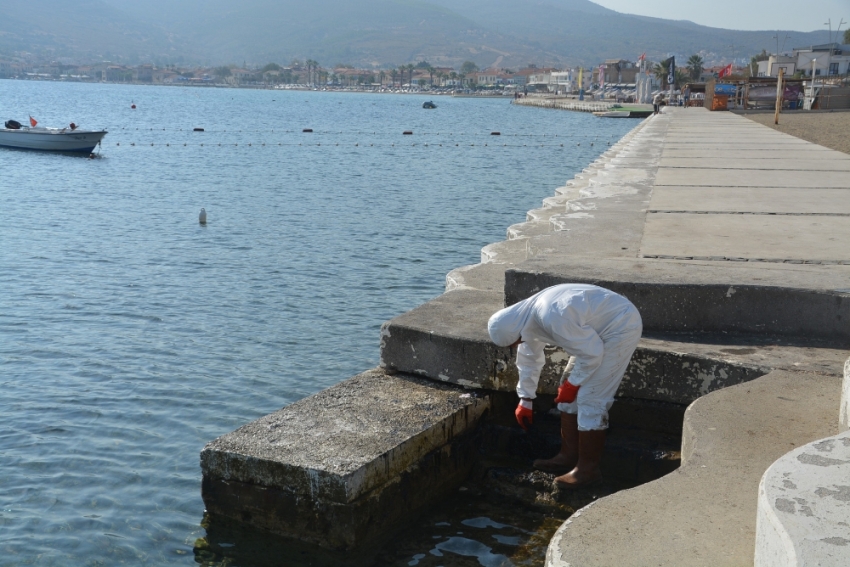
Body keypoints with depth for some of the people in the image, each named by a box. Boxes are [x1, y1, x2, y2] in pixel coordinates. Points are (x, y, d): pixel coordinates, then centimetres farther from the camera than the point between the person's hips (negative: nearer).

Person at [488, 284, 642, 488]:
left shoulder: (552, 318, -33)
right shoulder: (525, 317, -1)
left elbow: (592, 353, -25)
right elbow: (529, 358, 16)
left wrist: (573, 383, -12)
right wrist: (525, 400, 25)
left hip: (621, 328, -10)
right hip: (600, 328, 10)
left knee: (589, 398, -10)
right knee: (571, 391, 11)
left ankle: (588, 467, 0)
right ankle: (568, 455, 20)